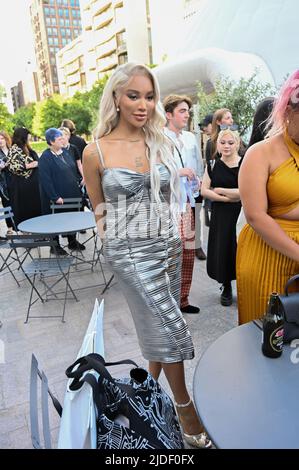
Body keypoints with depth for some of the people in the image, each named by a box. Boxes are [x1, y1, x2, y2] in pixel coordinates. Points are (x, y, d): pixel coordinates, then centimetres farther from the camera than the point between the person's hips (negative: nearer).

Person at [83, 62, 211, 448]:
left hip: (168, 245, 5)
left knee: (159, 322, 14)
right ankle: (185, 409, 20)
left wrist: (169, 238, 9)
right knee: (168, 325, -2)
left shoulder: (160, 144, 5)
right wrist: (116, 244, 6)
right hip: (129, 250, -4)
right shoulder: (96, 152, -7)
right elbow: (100, 212, 3)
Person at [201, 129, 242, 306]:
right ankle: (226, 288, 24)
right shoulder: (212, 165, 8)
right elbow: (204, 190, 1)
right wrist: (228, 197, -10)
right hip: (220, 215, 3)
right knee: (222, 250, 4)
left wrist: (218, 190, -6)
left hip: (241, 213, -2)